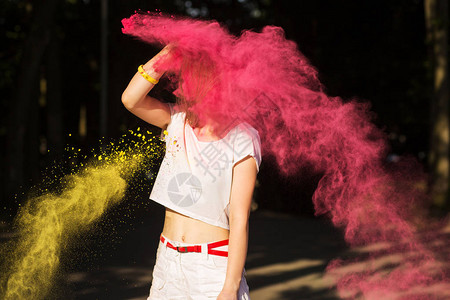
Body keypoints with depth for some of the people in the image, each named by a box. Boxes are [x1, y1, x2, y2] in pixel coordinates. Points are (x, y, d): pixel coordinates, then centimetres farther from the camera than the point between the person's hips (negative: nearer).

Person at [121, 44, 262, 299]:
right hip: (168, 258, 5)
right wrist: (169, 52, -14)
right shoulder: (179, 122, 6)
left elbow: (239, 220, -13)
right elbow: (131, 99, -10)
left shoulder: (239, 143, -9)